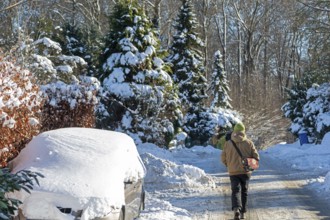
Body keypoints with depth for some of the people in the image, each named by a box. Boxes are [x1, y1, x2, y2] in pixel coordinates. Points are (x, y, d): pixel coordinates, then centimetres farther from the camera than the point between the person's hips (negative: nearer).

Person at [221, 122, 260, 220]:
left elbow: (223, 158, 1)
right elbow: (256, 157, -5)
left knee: (236, 191, 1)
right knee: (244, 191, 15)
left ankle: (236, 209, -23)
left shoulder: (228, 143, -3)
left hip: (233, 172, -1)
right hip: (246, 171, 1)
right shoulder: (249, 143, -4)